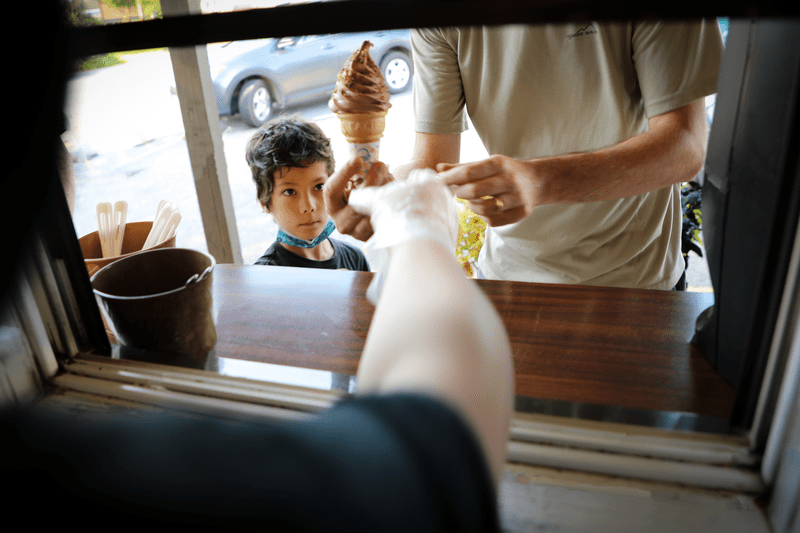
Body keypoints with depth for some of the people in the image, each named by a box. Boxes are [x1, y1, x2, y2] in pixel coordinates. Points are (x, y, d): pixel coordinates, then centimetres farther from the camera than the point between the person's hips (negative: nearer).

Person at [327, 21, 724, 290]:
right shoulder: (435, 20, -12)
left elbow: (686, 146, -25)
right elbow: (433, 164, -12)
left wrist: (541, 181, -42)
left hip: (633, 276, -1)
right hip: (508, 271, 2)